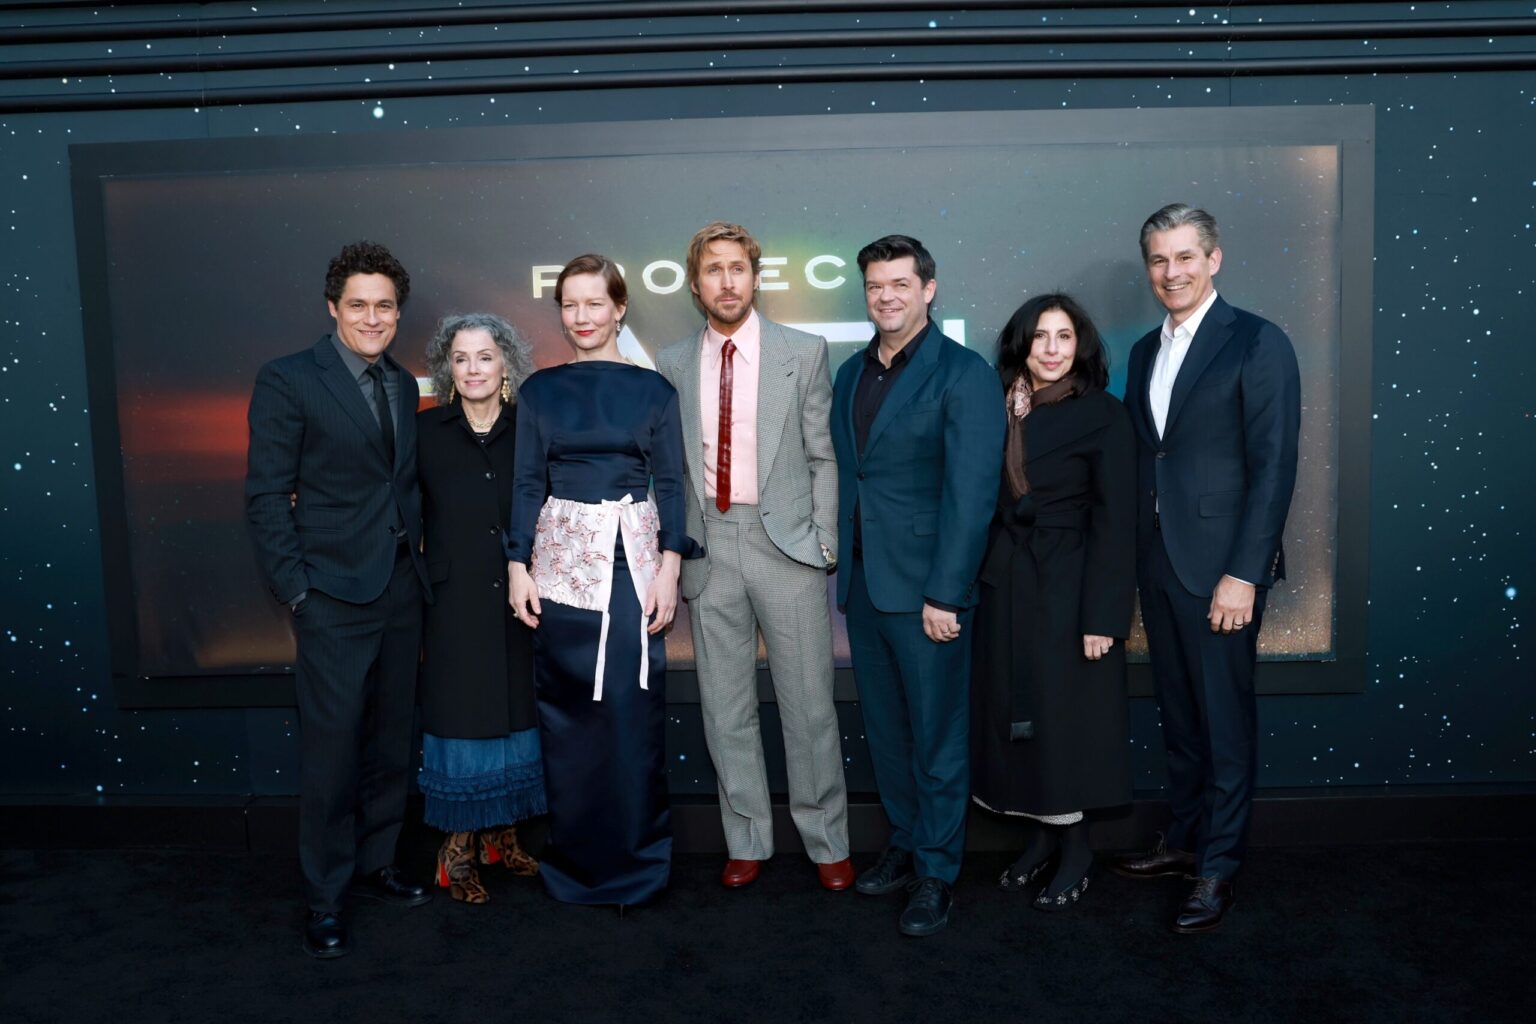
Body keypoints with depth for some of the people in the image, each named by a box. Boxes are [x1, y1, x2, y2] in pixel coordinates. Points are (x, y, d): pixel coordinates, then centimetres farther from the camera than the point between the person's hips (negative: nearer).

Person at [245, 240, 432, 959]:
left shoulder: (403, 385, 12)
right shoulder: (288, 381, -6)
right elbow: (266, 496, -8)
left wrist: (416, 556, 6)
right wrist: (296, 591, -12)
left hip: (401, 589, 6)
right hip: (334, 596, -6)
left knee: (391, 741, 14)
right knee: (332, 750, -1)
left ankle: (374, 864, 31)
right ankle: (324, 900, 14)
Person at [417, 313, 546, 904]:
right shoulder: (425, 431, -1)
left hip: (519, 600, 2)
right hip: (454, 603, -2)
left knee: (515, 714, 10)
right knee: (459, 716, 3)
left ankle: (502, 835, 26)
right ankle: (457, 852, 16)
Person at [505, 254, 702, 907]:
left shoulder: (653, 390, 4)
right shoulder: (540, 391, 8)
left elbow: (670, 484, 2)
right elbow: (527, 482, 7)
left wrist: (669, 568, -6)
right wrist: (518, 567, -1)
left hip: (632, 562, -1)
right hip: (561, 560, 2)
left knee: (632, 710, -1)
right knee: (565, 712, 5)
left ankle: (635, 863, 14)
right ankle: (574, 863, 21)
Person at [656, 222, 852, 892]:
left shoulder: (804, 353, 1)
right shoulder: (672, 365, 7)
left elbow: (823, 457, 2)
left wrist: (824, 543, -3)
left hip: (785, 542, -2)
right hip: (708, 547, 2)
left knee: (809, 702, 3)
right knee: (725, 706, 10)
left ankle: (827, 842, 20)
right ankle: (747, 842, 25)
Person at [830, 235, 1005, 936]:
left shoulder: (963, 374, -8)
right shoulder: (851, 374, 12)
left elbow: (972, 491, -14)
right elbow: (840, 474, 13)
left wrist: (946, 593, -18)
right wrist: (838, 568, 6)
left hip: (926, 587, -6)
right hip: (861, 583, 6)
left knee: (936, 735, 4)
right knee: (885, 728, 15)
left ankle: (937, 872, 17)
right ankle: (904, 843, 31)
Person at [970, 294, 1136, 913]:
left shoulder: (1102, 415, -6)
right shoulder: (1003, 412, 7)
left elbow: (1114, 521, -10)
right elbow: (985, 503, 8)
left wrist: (1103, 617, -14)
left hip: (1069, 588, -4)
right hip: (1004, 587, 5)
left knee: (1064, 717, 2)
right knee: (1015, 715, 10)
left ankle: (1074, 846, 19)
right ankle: (1043, 833, 26)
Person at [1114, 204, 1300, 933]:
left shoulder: (1258, 344, -7)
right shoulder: (1145, 351, 13)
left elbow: (1273, 466, -13)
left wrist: (1244, 573, -17)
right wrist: (1135, 557, 6)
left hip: (1219, 566, -6)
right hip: (1156, 562, 6)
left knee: (1225, 717, 4)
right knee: (1177, 714, 16)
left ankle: (1218, 866, 17)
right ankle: (1184, 839, 30)